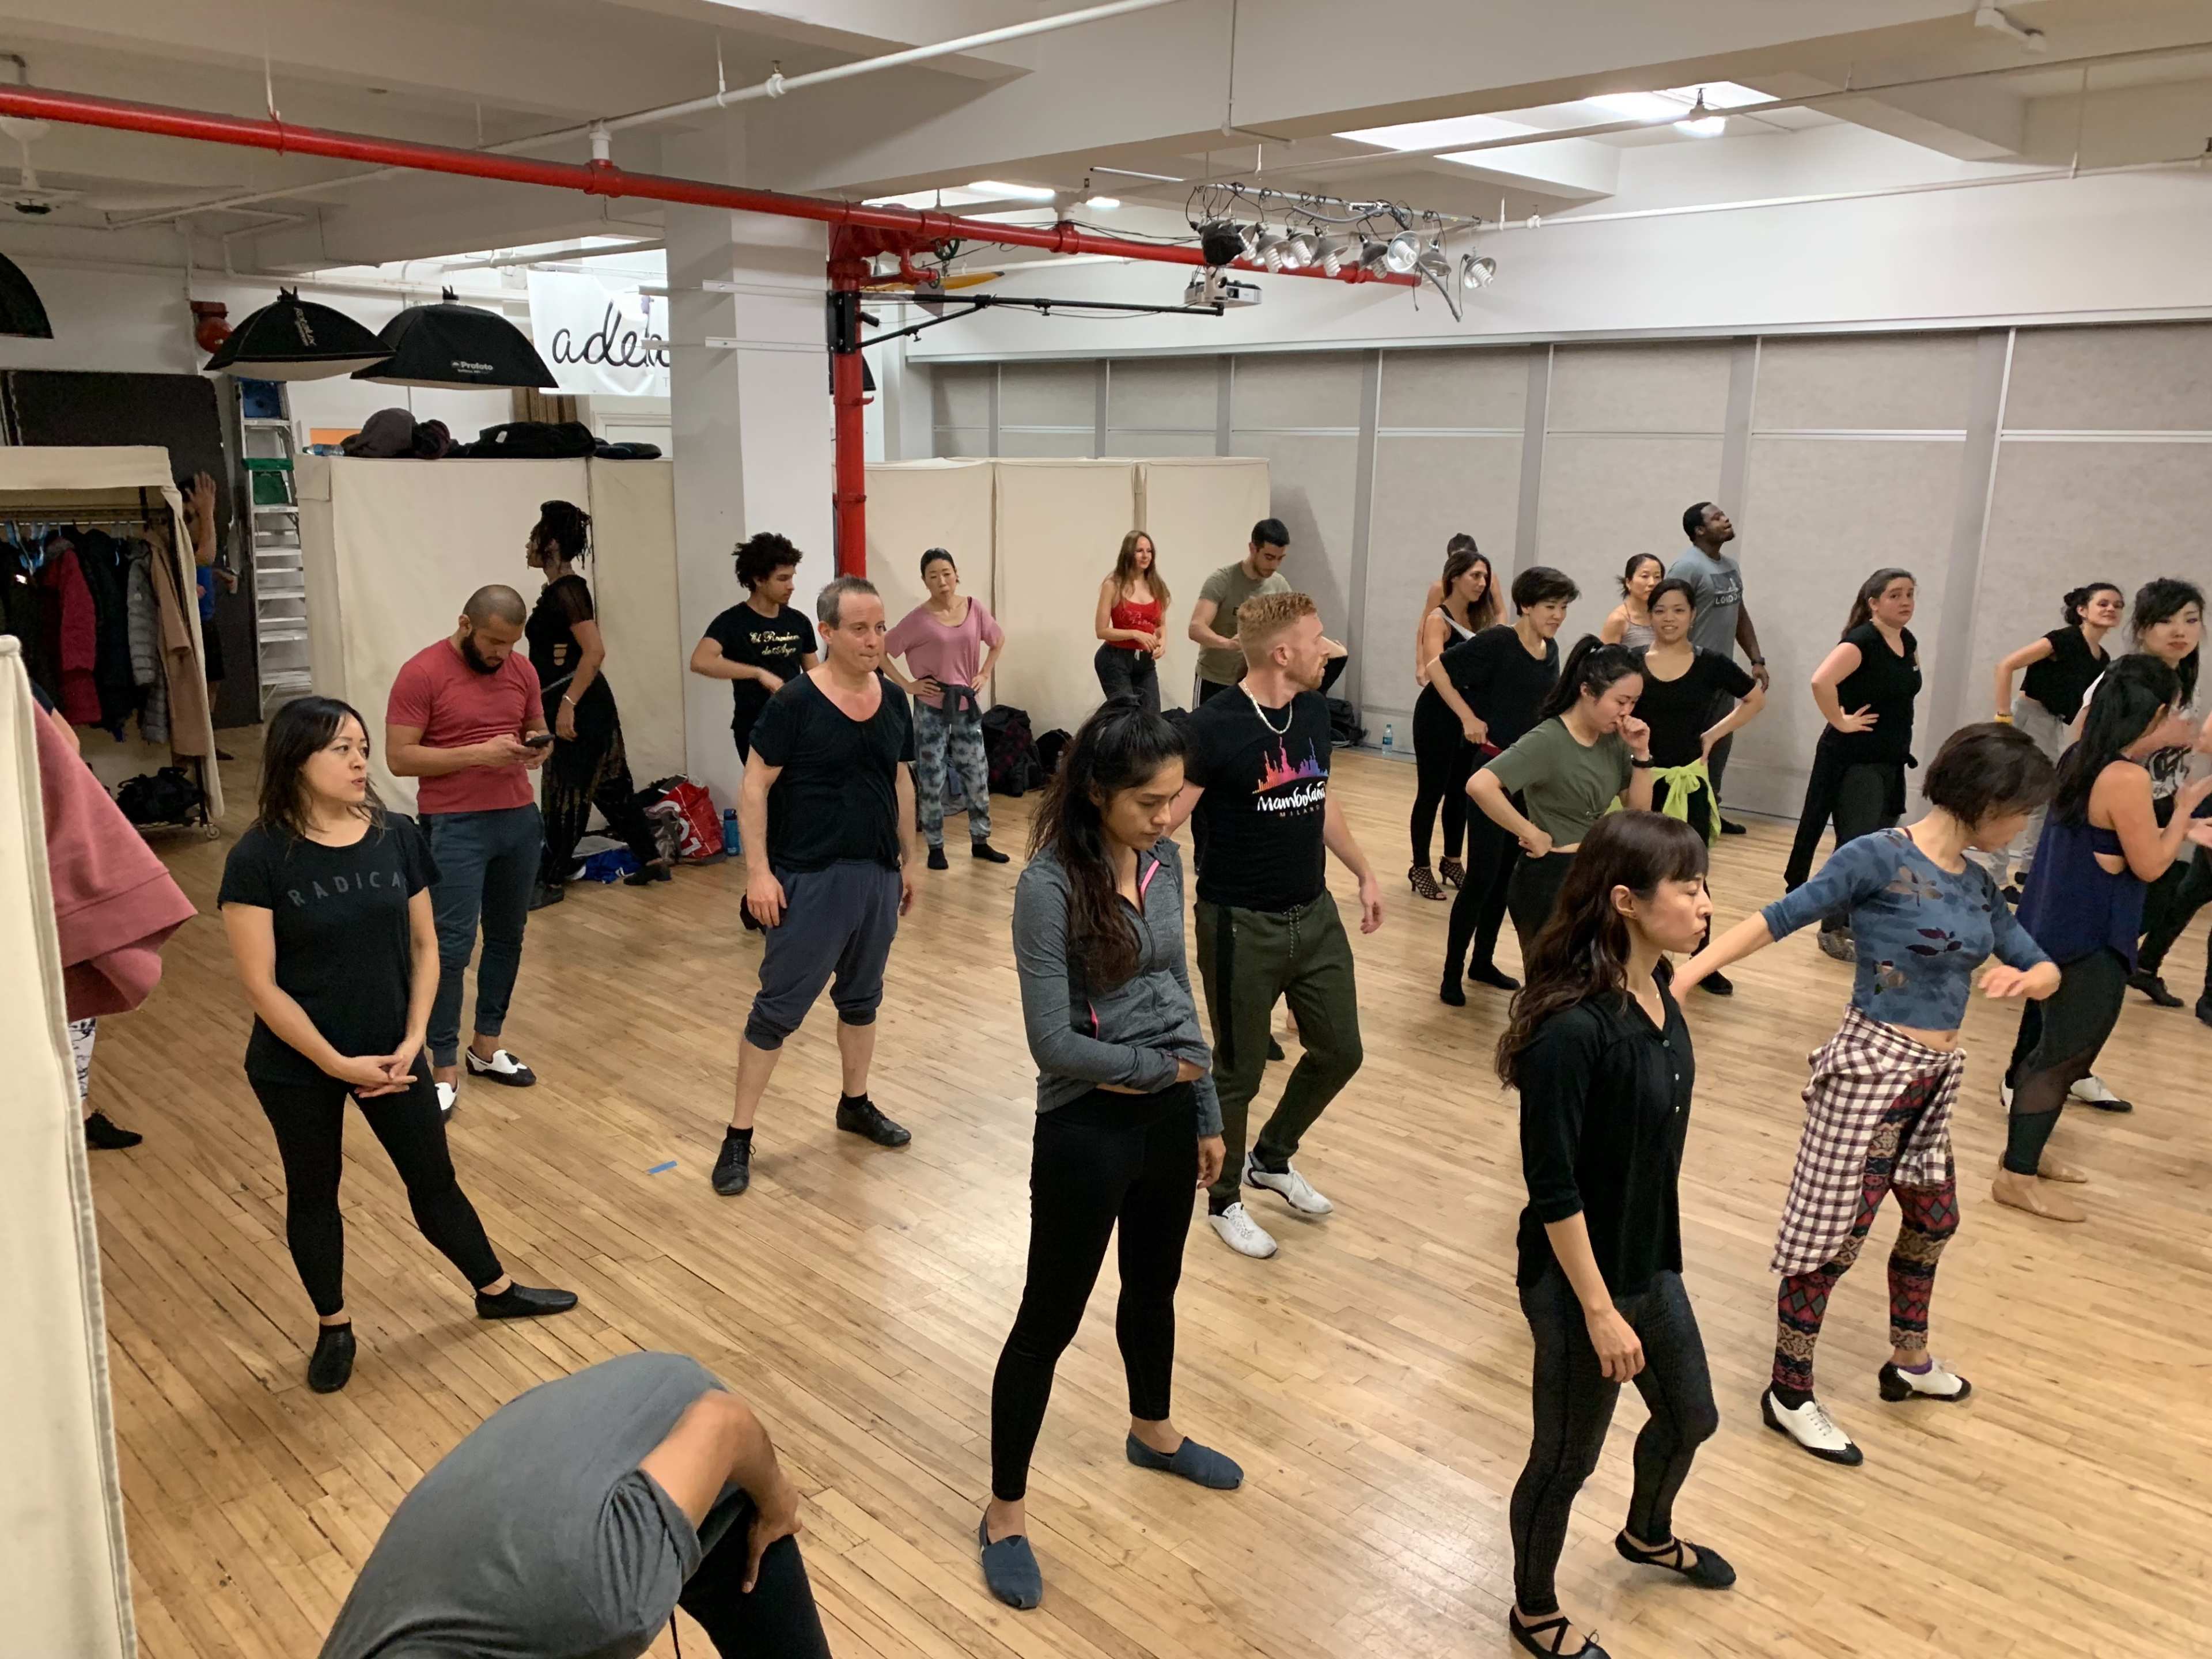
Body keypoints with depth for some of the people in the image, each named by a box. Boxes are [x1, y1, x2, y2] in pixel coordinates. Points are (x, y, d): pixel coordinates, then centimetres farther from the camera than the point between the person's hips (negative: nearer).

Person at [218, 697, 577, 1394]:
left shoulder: (396, 837, -6)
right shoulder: (258, 859, -18)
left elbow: (424, 946, 1)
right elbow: (260, 983, -17)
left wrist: (412, 1040, -8)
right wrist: (336, 1062, -16)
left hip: (389, 1053, 3)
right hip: (296, 1067, -3)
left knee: (434, 1180, 15)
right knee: (312, 1194, 17)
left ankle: (496, 1290, 35)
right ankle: (334, 1328, 36)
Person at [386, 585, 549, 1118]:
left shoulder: (522, 670, 6)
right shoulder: (421, 673, -11)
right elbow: (399, 759, -13)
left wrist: (538, 751, -7)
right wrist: (478, 754, -22)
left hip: (520, 819, 6)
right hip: (455, 828, -6)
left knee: (507, 937, 14)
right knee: (451, 947, -4)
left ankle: (487, 1046, 28)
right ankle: (444, 1069, 5)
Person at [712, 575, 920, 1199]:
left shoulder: (894, 700, 3)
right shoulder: (795, 701, -14)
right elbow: (755, 787, -12)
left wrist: (908, 859, 15)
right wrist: (758, 870, -17)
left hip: (877, 874, 6)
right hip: (810, 879, -5)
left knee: (862, 997, 19)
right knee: (778, 1007, 1)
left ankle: (856, 1104, 37)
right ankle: (739, 1135, 11)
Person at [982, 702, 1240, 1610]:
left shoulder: (1165, 862, -1)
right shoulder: (1050, 886, -22)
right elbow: (1053, 1042, -22)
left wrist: (1205, 1112, 13)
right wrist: (1160, 1066, -10)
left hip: (1168, 1114, 7)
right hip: (1088, 1128, -6)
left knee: (1154, 1286, 26)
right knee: (1050, 1319, 8)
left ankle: (1152, 1433, 52)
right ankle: (1004, 1515, 26)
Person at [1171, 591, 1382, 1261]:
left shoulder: (1314, 711, 2)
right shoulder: (1213, 726, -20)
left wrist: (1364, 873, 22)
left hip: (1315, 915, 7)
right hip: (1242, 925, -7)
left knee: (1340, 1051, 15)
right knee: (1239, 1070, 7)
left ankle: (1272, 1158, 40)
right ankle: (1224, 1201, 30)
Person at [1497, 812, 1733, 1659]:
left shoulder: (1656, 990, -4)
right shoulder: (1573, 1029, -31)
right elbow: (1552, 1189, -25)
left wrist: (1647, 1272, 17)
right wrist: (1599, 1310, -19)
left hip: (1651, 1262, 9)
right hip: (1579, 1280, -8)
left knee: (1690, 1415, 28)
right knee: (1566, 1460, 14)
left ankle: (1648, 1534, 59)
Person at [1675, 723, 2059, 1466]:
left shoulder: (1978, 884, 7)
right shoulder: (1880, 857, -16)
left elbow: (2045, 969, 12)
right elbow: (1778, 919, -17)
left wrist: (2022, 978, -14)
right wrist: (1684, 974, -26)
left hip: (1935, 1078, 9)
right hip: (1872, 1070, -9)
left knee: (1933, 1221, 24)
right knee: (1833, 1235, 1)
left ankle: (1909, 1362, 47)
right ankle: (1789, 1396, 17)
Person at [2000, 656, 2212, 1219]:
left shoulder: (2078, 760, 5)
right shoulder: (2128, 778, -22)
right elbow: (2149, 866, -14)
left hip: (2055, 929, 9)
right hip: (2090, 942, -9)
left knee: (2045, 1045, 19)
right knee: (2063, 1058, 0)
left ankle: (2025, 1152, 32)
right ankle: (2019, 1177, 8)